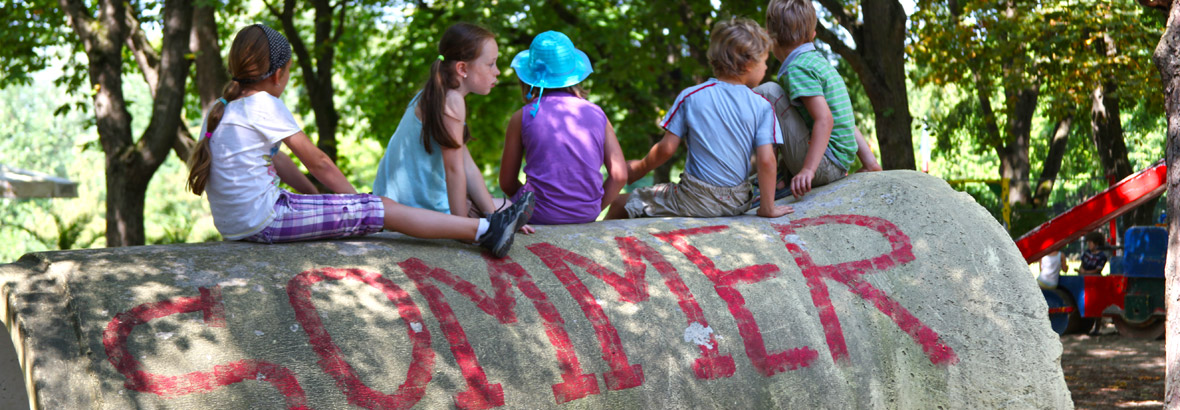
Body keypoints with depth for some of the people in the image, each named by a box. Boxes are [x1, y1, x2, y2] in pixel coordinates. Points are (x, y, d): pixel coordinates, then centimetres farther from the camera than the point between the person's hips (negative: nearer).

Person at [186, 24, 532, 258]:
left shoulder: (221, 109, 15)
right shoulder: (264, 105, -11)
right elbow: (317, 162, -5)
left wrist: (317, 196, 21)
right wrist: (357, 201, 7)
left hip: (235, 226, 10)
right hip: (264, 220, -10)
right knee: (384, 210, -9)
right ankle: (485, 230, -8)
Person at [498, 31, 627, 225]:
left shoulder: (522, 118, -1)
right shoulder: (597, 114, 5)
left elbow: (507, 183, 6)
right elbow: (619, 175, 0)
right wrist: (595, 209, 10)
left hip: (540, 216, -4)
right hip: (587, 215, 4)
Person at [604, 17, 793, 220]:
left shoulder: (690, 97, -7)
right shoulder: (762, 106, -5)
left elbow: (667, 148, -6)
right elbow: (766, 160, -11)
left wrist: (639, 169, 12)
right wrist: (767, 208, -2)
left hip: (697, 201, -3)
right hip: (738, 204, 3)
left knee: (620, 204, 13)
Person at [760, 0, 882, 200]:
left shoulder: (798, 68, -13)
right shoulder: (820, 61, 16)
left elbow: (825, 120, -25)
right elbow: (846, 120, 17)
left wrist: (808, 170, -31)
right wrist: (870, 162, 18)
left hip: (823, 166, -10)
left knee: (767, 91, -13)